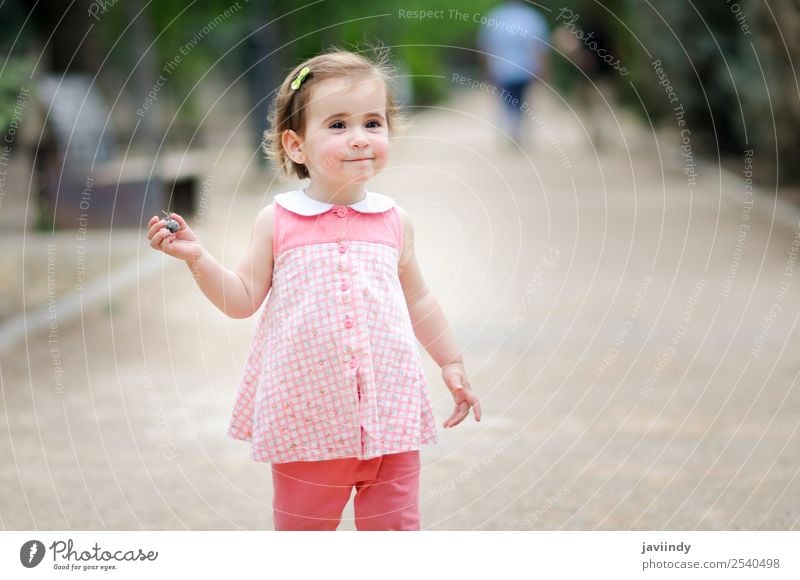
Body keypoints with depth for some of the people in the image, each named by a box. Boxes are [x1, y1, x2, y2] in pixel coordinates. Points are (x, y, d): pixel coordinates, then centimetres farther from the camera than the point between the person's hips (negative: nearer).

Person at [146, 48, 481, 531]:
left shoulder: (395, 222, 3)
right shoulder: (278, 221, -3)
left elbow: (418, 300, 16)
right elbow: (243, 300, 0)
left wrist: (452, 363, 19)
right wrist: (197, 258, -13)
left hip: (388, 411, 2)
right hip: (306, 415, -1)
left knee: (395, 528, 8)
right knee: (303, 530, 11)